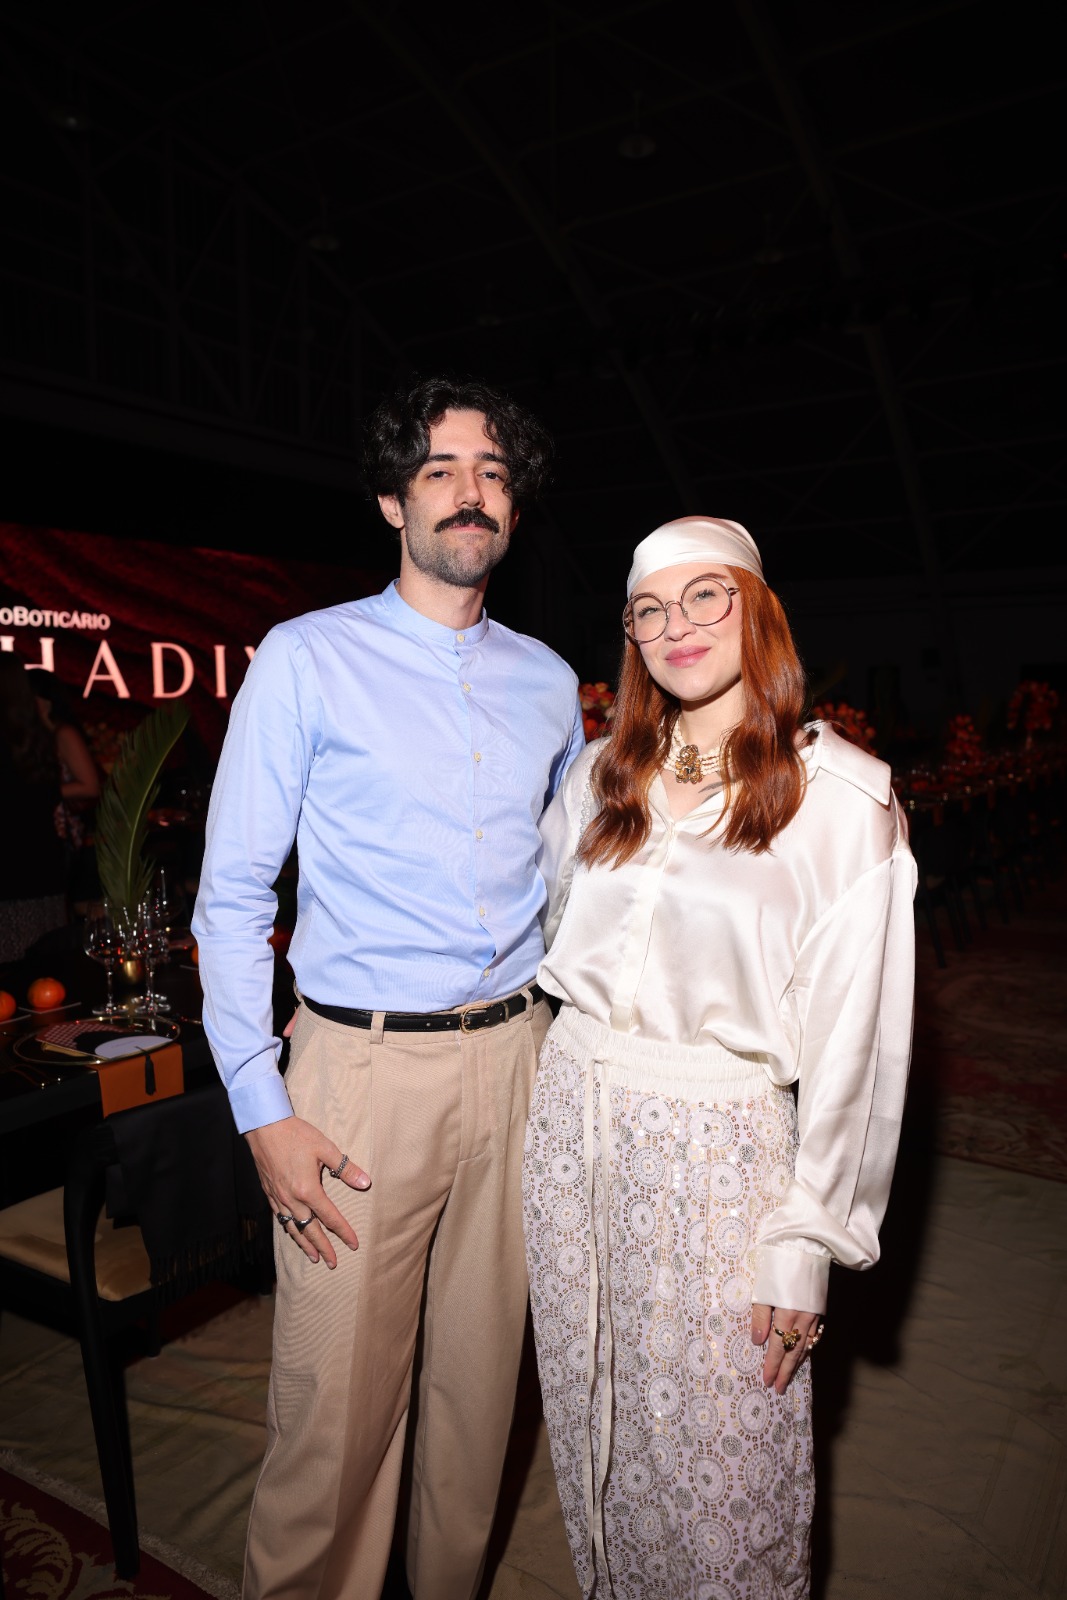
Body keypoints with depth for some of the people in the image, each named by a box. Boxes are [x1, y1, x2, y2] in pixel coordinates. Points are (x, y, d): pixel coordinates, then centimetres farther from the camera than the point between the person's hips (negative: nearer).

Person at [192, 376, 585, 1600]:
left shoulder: (549, 681, 9)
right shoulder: (307, 659, -3)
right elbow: (230, 896, -4)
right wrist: (261, 1109, -10)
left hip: (514, 1060, 4)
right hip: (363, 1068, -4)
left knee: (480, 1374, 17)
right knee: (336, 1401, 4)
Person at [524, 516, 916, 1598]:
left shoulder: (840, 798, -10)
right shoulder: (601, 776, 5)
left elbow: (848, 1036, -10)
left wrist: (807, 1243, -9)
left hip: (718, 1144, -4)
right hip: (573, 1115, 5)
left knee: (719, 1468, 10)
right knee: (593, 1425, 20)